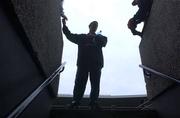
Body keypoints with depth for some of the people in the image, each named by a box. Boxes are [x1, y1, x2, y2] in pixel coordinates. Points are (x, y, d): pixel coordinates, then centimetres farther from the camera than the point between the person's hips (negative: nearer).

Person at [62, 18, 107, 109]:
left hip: (96, 64, 1)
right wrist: (64, 25, 5)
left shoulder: (99, 38, 17)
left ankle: (93, 102, 9)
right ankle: (75, 101, 4)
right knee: (79, 83, -1)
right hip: (82, 63, 0)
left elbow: (104, 41, -4)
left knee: (95, 84, 0)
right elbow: (70, 36, 13)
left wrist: (95, 37, -18)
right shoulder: (81, 37, 18)